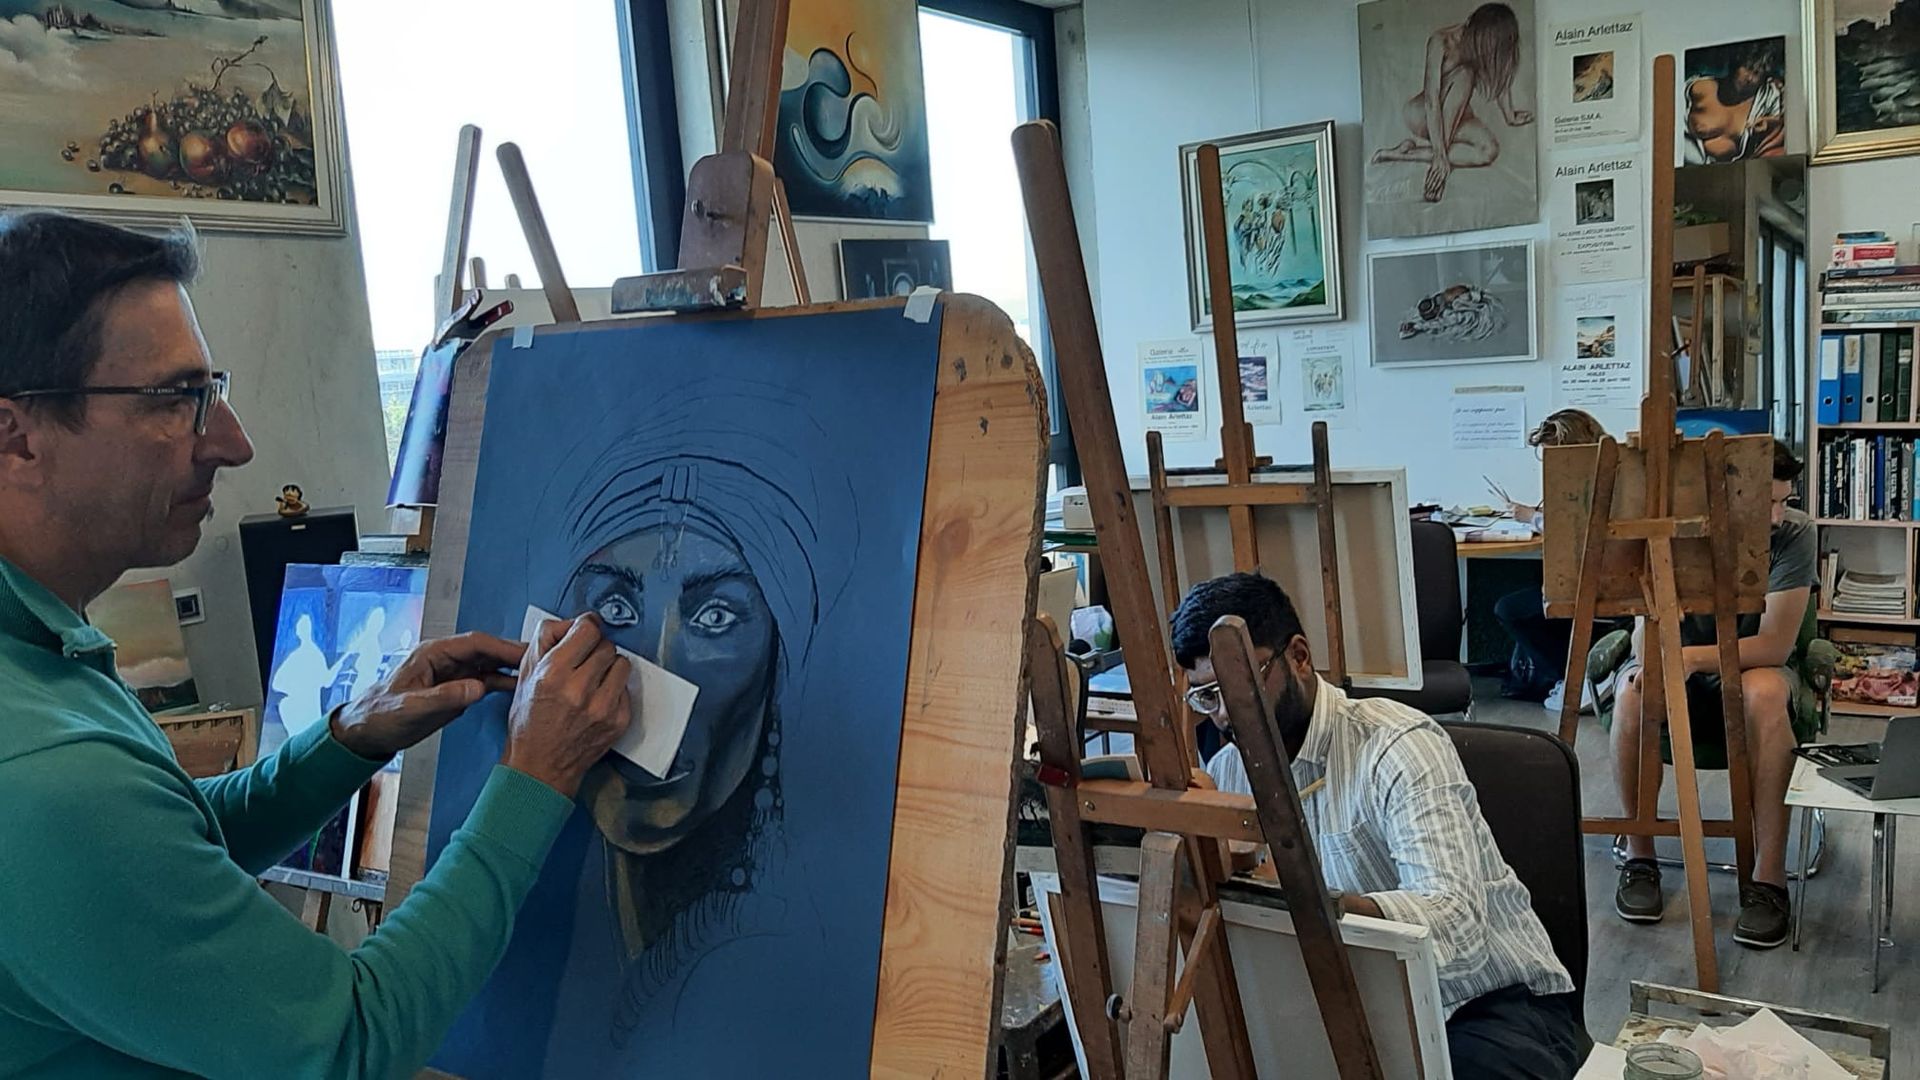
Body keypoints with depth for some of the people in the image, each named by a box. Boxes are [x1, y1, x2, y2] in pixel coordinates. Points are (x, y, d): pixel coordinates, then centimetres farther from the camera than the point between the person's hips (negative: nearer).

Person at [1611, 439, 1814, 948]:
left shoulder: (1794, 534, -18)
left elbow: (1776, 646, -23)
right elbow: (1646, 637, -22)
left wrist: (1692, 656, -37)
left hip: (1752, 664, 0)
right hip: (1679, 663, 0)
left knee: (1764, 694, -36)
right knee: (1633, 692, -34)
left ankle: (1769, 877, -30)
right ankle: (1639, 856, -16)